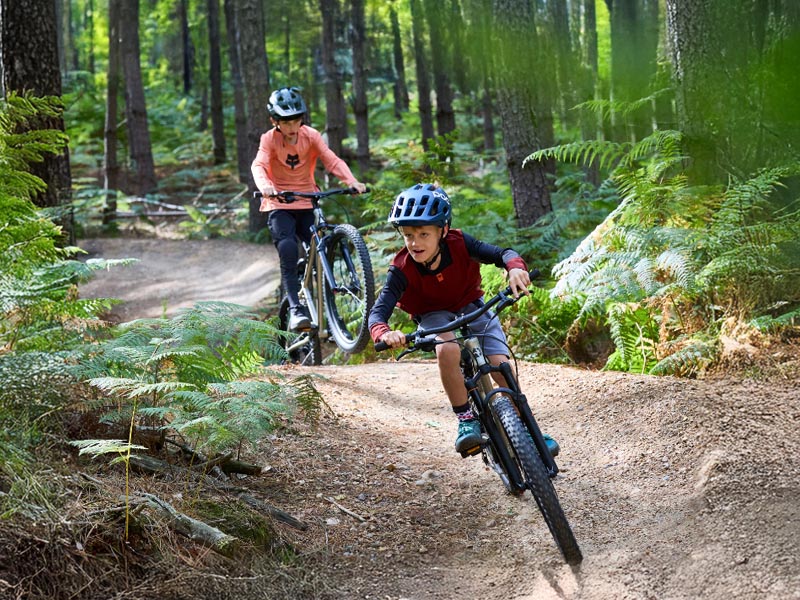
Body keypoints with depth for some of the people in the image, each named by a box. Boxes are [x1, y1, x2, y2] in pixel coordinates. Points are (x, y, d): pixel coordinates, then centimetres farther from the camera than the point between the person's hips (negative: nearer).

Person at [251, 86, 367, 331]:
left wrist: (352, 181, -32)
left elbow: (332, 160, -14)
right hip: (279, 206, -2)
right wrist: (265, 186, -47)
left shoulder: (311, 136, -2)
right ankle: (295, 309, -28)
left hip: (307, 203, 2)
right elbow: (259, 166, -24)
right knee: (288, 249, -25)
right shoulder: (269, 139, -8)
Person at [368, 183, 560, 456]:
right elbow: (378, 312, -34)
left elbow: (501, 253, -28)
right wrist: (385, 333, -57)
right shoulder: (402, 270, -27)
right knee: (447, 350, -35)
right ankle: (466, 420, -20)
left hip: (471, 307, 1)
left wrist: (516, 268, -52)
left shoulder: (458, 244, -25)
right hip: (434, 316, -1)